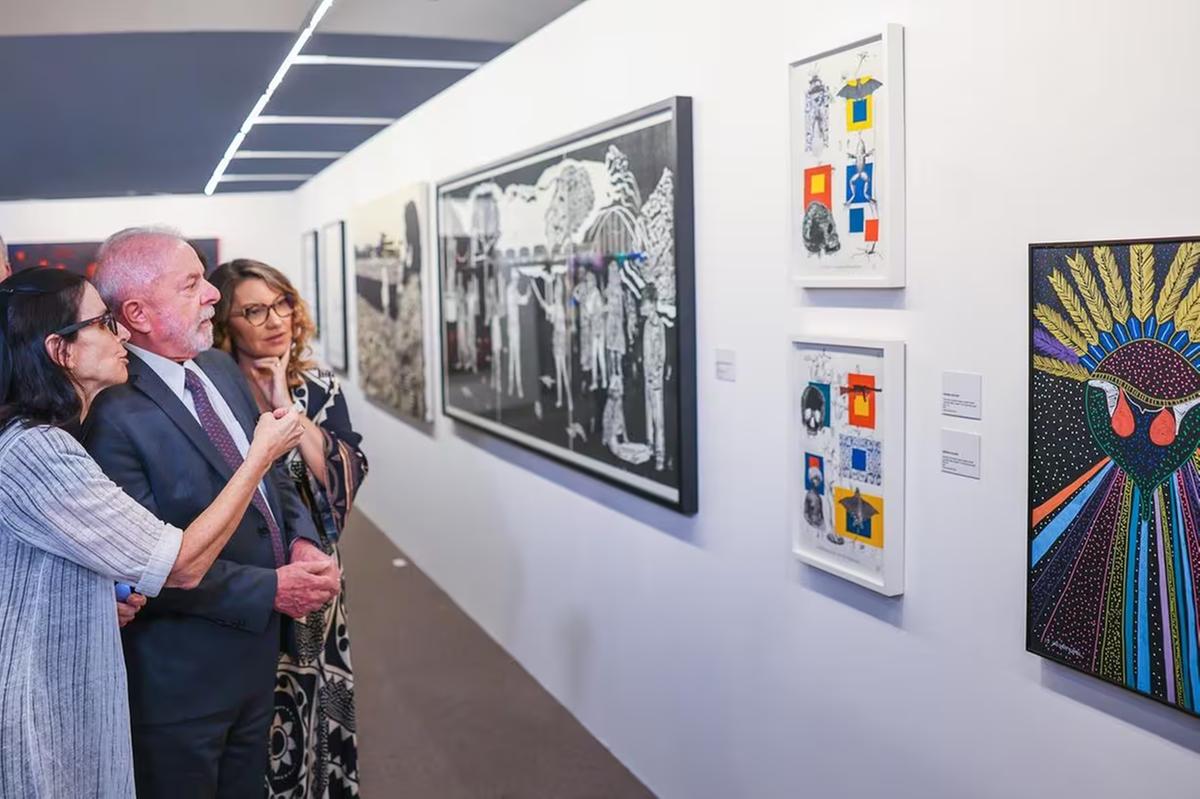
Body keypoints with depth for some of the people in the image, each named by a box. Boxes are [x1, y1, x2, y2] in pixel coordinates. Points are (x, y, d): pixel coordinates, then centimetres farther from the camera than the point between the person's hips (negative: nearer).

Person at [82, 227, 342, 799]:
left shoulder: (221, 368, 3)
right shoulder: (112, 413, -23)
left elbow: (272, 469, 11)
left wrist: (302, 540, -7)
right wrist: (271, 588, -20)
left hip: (260, 643, 8)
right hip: (181, 672, -7)